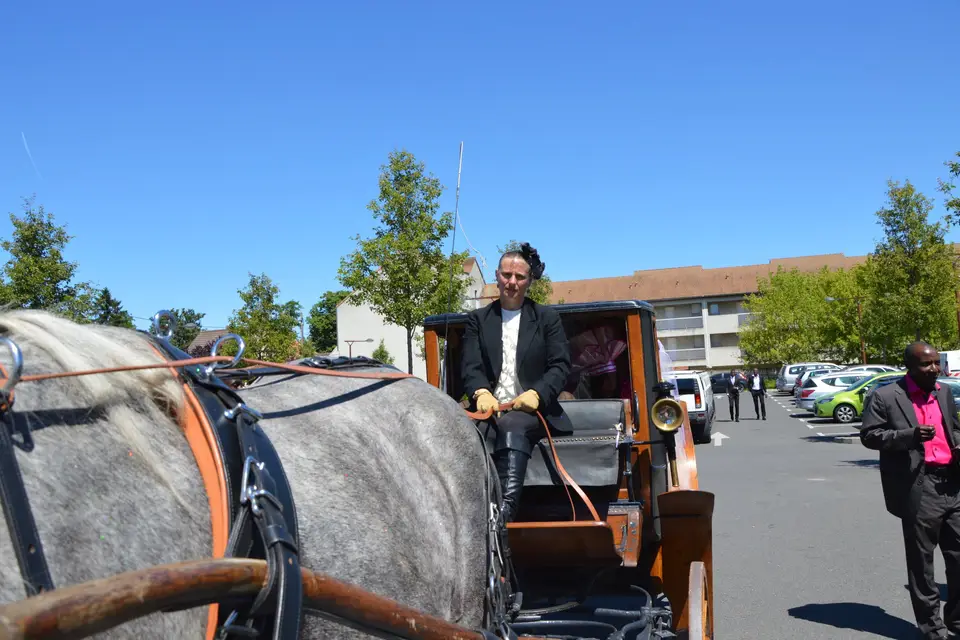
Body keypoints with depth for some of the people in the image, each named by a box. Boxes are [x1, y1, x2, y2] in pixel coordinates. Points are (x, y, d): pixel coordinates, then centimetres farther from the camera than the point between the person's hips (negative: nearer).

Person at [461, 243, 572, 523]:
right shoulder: (478, 319, 18)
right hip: (491, 408, 2)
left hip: (533, 410, -2)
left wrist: (536, 394, -15)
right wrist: (481, 393, -17)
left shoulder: (547, 318, 15)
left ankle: (503, 514, -52)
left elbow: (560, 365, 5)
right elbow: (470, 366, 6)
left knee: (512, 427, -37)